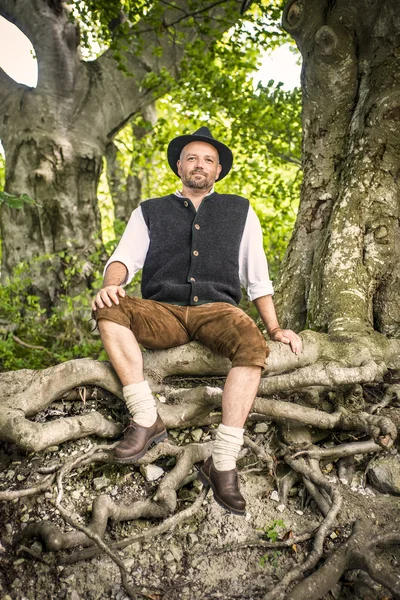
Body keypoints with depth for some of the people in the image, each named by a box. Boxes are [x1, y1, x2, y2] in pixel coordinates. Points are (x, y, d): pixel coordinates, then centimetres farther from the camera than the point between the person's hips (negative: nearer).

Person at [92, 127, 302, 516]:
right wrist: (110, 285, -19)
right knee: (107, 311, -28)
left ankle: (222, 462, -28)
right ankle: (145, 420, -26)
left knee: (254, 348, -33)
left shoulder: (239, 211, 19)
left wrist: (274, 328, 7)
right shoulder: (150, 212, 19)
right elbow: (125, 257, 4)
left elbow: (257, 276, 16)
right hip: (162, 312, 1)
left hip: (216, 310, 0)